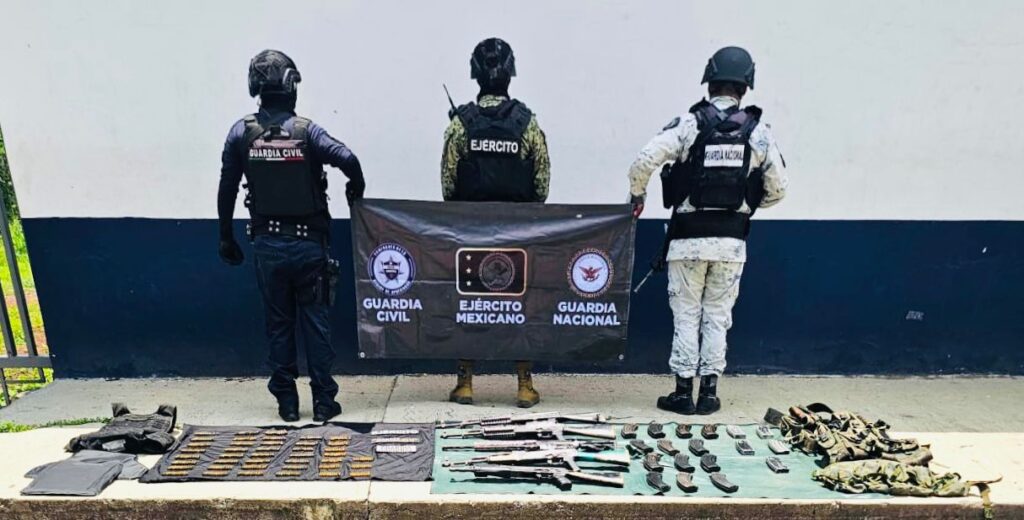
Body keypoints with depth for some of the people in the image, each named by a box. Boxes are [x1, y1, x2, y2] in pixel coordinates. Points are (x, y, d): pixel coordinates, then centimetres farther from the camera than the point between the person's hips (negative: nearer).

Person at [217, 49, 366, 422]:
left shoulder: (241, 133, 0)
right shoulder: (306, 130, -7)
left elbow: (227, 190, 3)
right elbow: (347, 158, -23)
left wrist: (226, 237, 13)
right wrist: (356, 189, -3)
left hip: (267, 244, 2)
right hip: (308, 242, -2)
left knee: (279, 323, 12)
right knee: (315, 321, 8)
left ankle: (287, 402, 19)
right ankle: (323, 401, 12)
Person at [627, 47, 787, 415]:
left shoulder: (689, 124, -5)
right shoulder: (759, 132, 3)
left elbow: (643, 163, -14)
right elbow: (777, 189, 6)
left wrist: (637, 196, 4)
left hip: (689, 238, -2)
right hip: (732, 240, 2)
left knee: (686, 315, 8)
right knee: (717, 316, 13)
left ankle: (683, 392, 13)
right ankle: (709, 391, 17)